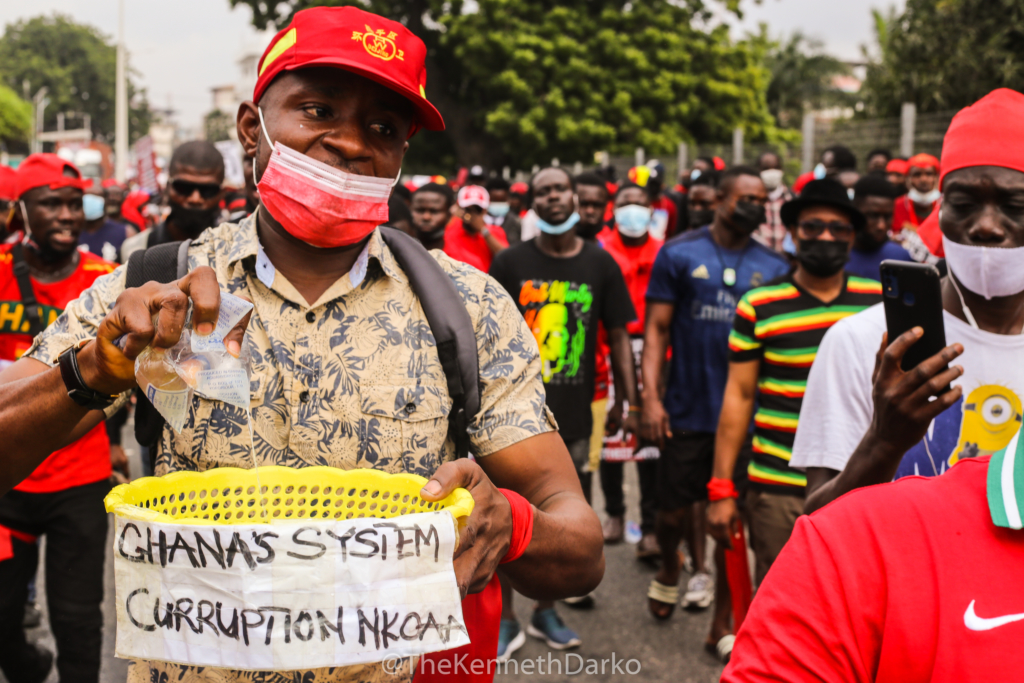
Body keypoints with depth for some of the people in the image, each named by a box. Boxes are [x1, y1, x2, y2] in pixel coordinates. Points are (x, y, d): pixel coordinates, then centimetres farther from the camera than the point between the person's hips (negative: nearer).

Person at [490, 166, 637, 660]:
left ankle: (545, 611, 30)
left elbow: (618, 335, 7)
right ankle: (505, 620, 18)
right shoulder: (510, 263, -1)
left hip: (573, 414, 2)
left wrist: (632, 402, 2)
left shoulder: (600, 264, 2)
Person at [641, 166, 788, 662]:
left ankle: (723, 623, 18)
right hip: (687, 411, -1)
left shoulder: (773, 267, 6)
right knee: (673, 511, 8)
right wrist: (651, 396, -10)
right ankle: (670, 569, 41)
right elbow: (657, 328, -2)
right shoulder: (680, 254, -1)